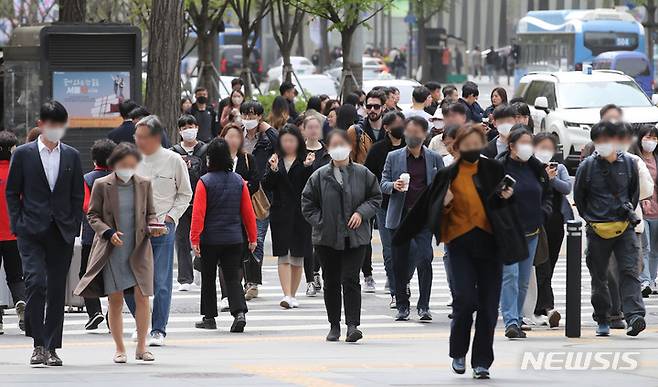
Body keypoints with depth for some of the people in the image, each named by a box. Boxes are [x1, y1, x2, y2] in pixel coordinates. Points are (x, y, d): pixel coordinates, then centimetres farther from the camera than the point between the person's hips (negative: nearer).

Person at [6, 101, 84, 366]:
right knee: (36, 282, -17)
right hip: (31, 232, -3)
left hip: (62, 234, 3)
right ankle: (38, 343, -12)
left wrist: (74, 227, 3)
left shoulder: (71, 156, 11)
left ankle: (52, 348, 9)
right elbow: (12, 192, 5)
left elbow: (78, 195, 13)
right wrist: (17, 225, -4)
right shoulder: (23, 154, 3)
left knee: (57, 289, 3)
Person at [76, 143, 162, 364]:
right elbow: (93, 215, 1)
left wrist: (153, 227, -8)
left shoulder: (144, 184, 5)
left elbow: (150, 213, 13)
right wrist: (109, 233, -14)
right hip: (111, 252, -1)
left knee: (142, 296, -6)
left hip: (139, 250, 1)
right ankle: (119, 349, 10)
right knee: (115, 300, 1)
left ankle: (141, 346, 5)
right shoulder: (102, 185, -1)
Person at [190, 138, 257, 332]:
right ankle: (239, 312, -15)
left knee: (208, 278, 12)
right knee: (233, 278, 4)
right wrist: (252, 237, 14)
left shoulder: (205, 182, -10)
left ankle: (209, 316, 17)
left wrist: (195, 239, -10)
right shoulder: (239, 181, 2)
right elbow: (248, 212, 6)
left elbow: (198, 212, -13)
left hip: (210, 238, -3)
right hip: (234, 239, 3)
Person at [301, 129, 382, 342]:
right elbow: (307, 204, 6)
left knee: (350, 280, -10)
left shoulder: (363, 174, 2)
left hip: (355, 237, -1)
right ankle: (334, 326, 18)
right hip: (327, 238, 1)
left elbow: (376, 197, 10)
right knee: (331, 282, 8)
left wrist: (362, 213, -6)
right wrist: (320, 222, -5)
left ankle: (353, 325, -11)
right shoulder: (319, 176, 2)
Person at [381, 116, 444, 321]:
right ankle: (402, 306, 13)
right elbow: (383, 184, 9)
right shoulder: (393, 157, 8)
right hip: (400, 216, 1)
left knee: (424, 260, -11)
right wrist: (394, 186, -13)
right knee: (399, 263, 3)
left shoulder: (434, 158, 8)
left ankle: (423, 306, -6)